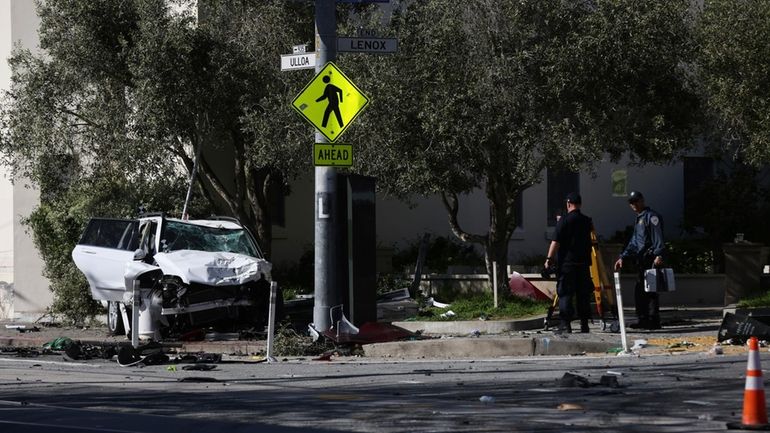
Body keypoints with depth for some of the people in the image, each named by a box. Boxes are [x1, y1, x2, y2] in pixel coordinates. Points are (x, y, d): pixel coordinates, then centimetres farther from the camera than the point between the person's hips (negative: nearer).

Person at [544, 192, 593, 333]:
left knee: (565, 295, -5)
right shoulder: (587, 221, 8)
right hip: (584, 263, 5)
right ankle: (584, 325, 10)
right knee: (583, 295, 9)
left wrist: (549, 258, -10)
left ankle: (565, 324, -12)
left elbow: (556, 242, -11)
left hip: (566, 263, -5)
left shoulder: (564, 220, -7)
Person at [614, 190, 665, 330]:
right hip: (641, 260, 10)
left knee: (650, 291, -11)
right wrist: (623, 257, 24)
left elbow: (658, 238, -16)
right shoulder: (639, 219, 25)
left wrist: (658, 255, -27)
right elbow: (633, 242, 30)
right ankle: (643, 320, 12)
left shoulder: (651, 216, -4)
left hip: (651, 259, -10)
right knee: (639, 291, 8)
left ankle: (653, 321, -11)